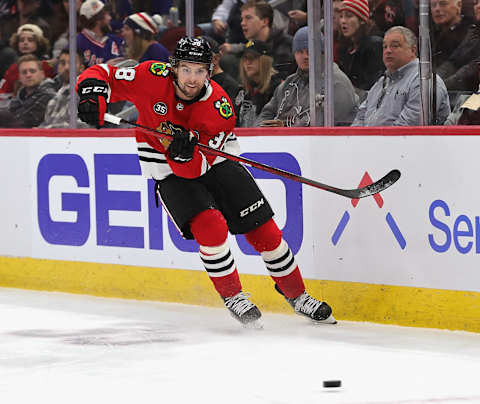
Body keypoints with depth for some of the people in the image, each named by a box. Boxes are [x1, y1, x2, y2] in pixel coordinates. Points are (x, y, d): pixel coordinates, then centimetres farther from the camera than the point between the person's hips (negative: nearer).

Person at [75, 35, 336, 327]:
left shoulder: (219, 105, -23)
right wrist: (93, 95, -37)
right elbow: (101, 75, -16)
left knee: (263, 229, -4)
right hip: (168, 172, -1)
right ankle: (232, 296, -4)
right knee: (210, 226, -25)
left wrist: (185, 151, -47)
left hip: (215, 162, 1)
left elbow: (193, 168, -25)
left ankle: (297, 295, 16)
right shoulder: (153, 78, -22)